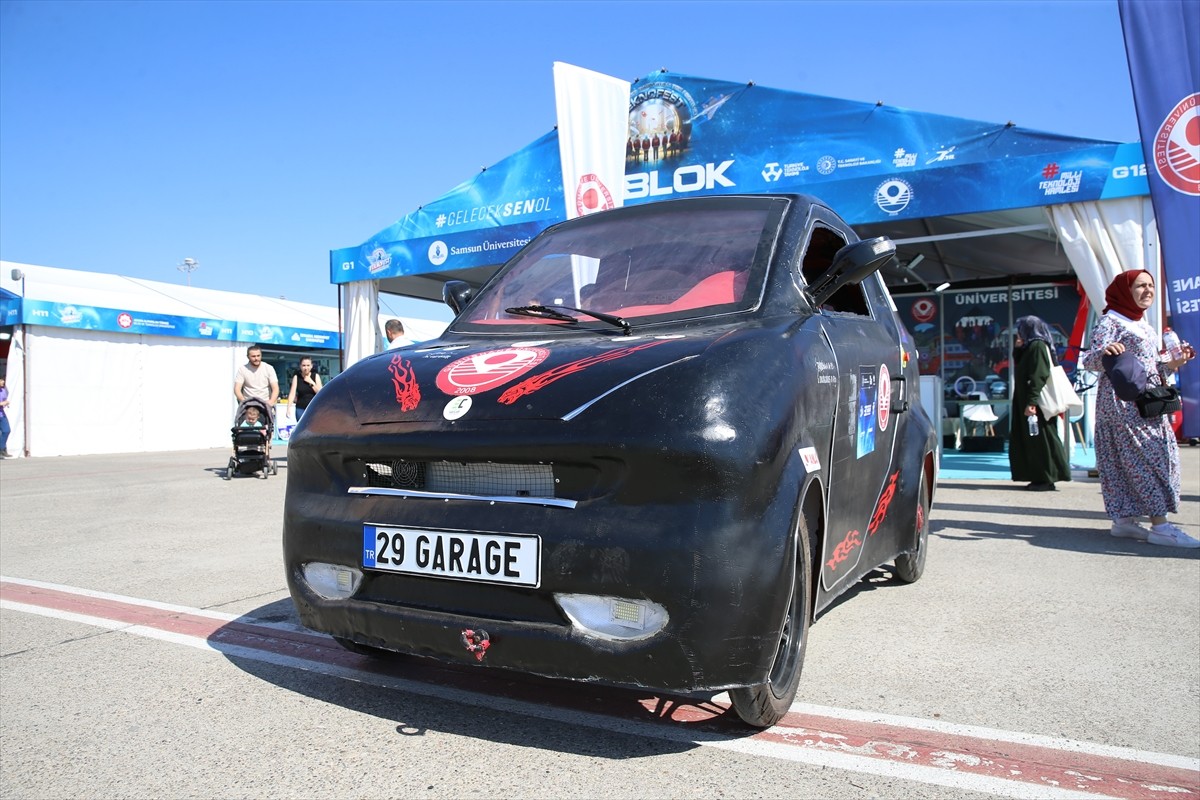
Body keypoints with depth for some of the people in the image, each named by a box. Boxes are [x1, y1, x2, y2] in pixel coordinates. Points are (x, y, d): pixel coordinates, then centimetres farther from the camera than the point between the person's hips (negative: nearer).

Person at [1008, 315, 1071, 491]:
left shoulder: (1037, 346, -14)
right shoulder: (1031, 347, 15)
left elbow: (1038, 377, -22)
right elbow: (1021, 369, 22)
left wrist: (1031, 402, -27)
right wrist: (1018, 349, 11)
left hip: (1037, 404, -10)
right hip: (1031, 401, 10)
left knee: (1040, 441, -6)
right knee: (1033, 441, 11)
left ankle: (1046, 479, -2)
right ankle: (1040, 477, 16)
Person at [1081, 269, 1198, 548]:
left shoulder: (1143, 325, 20)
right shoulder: (1110, 321, -8)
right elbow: (1090, 360, -19)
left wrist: (1172, 364, 9)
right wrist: (1104, 352, -40)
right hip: (1123, 400, -9)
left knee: (1128, 461, 7)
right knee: (1148, 456, -12)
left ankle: (1124, 520, 10)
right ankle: (1159, 525, -13)